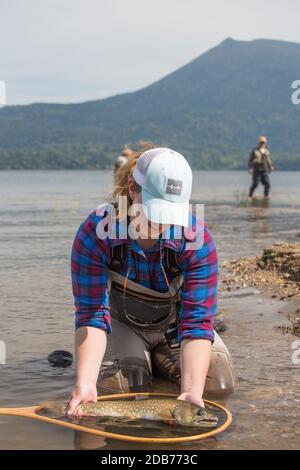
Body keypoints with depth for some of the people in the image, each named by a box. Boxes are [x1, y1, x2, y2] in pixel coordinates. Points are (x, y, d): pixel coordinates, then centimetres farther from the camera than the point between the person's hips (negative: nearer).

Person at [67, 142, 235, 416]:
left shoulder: (196, 238, -31)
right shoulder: (96, 233, -31)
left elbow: (197, 321, -33)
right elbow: (91, 314, -32)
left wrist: (191, 391, -47)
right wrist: (85, 383, -47)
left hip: (174, 323, 1)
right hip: (123, 324, 0)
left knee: (219, 382, -15)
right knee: (111, 384, -23)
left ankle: (160, 360, 16)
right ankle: (145, 360, 14)